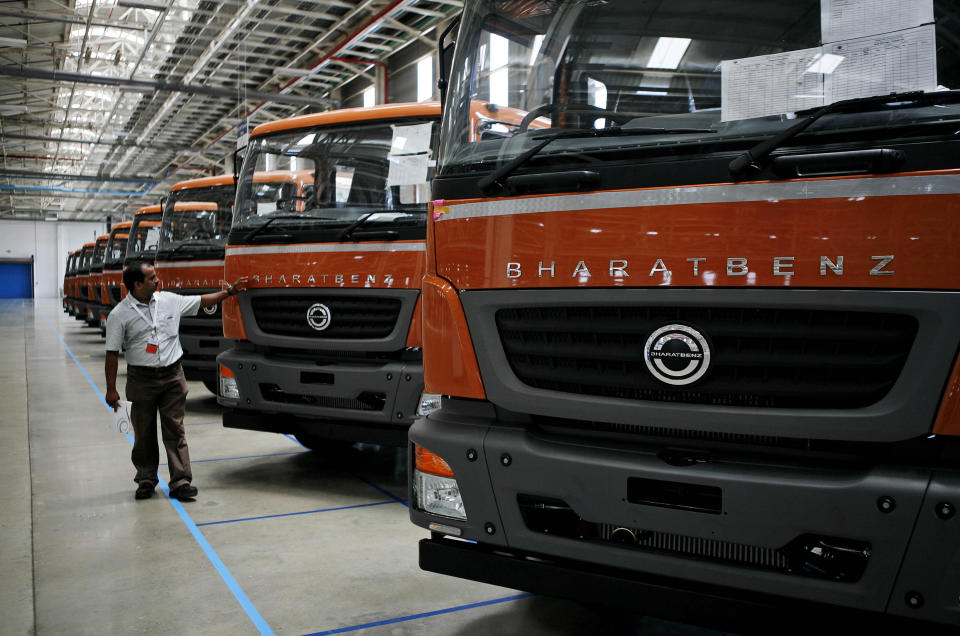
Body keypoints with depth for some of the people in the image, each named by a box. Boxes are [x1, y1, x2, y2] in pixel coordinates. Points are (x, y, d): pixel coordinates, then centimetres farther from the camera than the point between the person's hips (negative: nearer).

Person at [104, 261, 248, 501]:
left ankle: (181, 481, 4)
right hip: (142, 379, -2)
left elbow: (201, 301, 18)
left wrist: (229, 291, 17)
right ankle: (146, 481, 23)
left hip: (173, 375, 2)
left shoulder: (169, 300, 4)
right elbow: (112, 354, -4)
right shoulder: (119, 315, -6)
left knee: (175, 430, 2)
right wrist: (111, 389, -6)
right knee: (144, 434, 8)